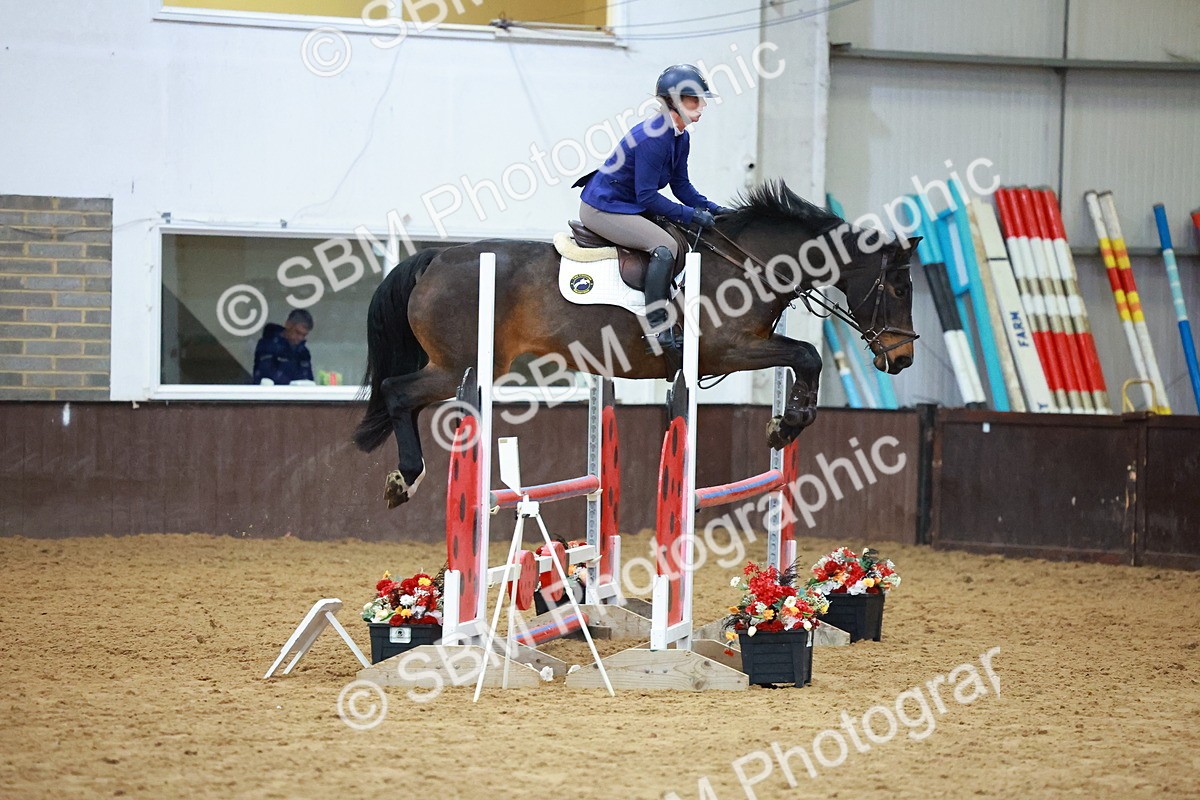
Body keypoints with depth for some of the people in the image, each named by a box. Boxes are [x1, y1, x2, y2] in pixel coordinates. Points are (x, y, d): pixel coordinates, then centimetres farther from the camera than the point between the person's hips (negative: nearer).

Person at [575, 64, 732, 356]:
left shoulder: (680, 137, 5)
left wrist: (711, 209, -3)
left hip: (629, 206, 11)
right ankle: (657, 331, -26)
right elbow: (647, 196, -25)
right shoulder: (653, 138, -25)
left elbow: (681, 185, 12)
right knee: (664, 245, -26)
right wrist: (691, 215, -23)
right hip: (602, 209, -11)